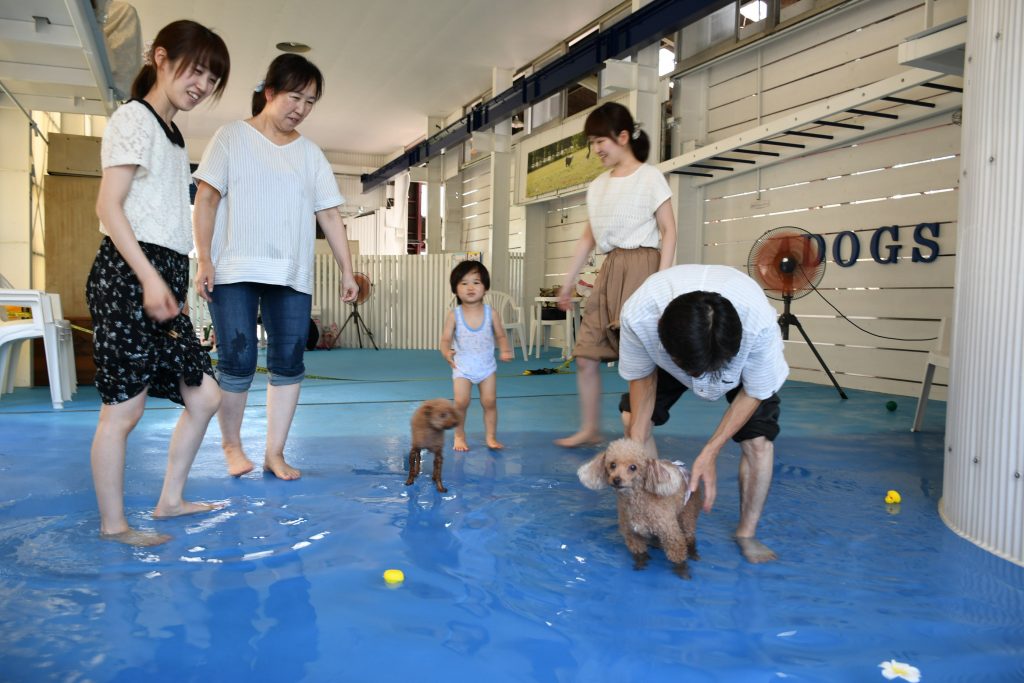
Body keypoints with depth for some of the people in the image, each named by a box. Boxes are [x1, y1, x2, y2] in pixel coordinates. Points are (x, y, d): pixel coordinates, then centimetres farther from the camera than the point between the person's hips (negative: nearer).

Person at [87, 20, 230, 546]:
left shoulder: (172, 133, 21)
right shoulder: (133, 118, -4)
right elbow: (108, 205, -13)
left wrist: (166, 282, 15)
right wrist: (149, 277, -21)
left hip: (163, 278, 9)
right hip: (129, 274, -9)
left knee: (204, 395, 10)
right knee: (124, 406, -3)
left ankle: (170, 500, 22)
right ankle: (113, 523, 9)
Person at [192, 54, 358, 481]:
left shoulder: (310, 154, 14)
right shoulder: (232, 137, 5)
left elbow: (329, 214, 11)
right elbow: (206, 198, -1)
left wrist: (347, 270, 6)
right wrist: (203, 258, -10)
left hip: (292, 276, 4)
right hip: (234, 272, -3)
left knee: (289, 362, 0)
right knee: (237, 362, -5)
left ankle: (275, 453, 10)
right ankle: (231, 444, 18)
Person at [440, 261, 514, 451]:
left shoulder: (491, 313, -7)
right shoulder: (454, 315, -10)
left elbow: (501, 336, 3)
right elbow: (446, 339, -7)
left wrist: (505, 350, -12)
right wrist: (446, 352, -24)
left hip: (487, 366, 1)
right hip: (462, 367, -1)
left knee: (489, 402, 2)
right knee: (461, 402, -9)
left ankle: (491, 436, 18)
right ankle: (459, 435, 13)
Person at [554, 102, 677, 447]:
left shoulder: (649, 177, -1)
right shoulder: (597, 185, 16)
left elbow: (668, 230, -4)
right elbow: (588, 237, 19)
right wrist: (569, 280, 16)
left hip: (640, 266, -6)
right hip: (609, 271, 7)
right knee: (586, 356, 3)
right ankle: (590, 428, 15)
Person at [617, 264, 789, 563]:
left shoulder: (760, 324, -45)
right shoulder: (638, 315, -42)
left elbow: (754, 393, -24)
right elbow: (641, 377, -19)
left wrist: (709, 453, -29)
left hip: (742, 358, -1)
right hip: (669, 350, 2)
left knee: (758, 440, -15)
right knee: (632, 416, -9)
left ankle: (747, 534, 8)